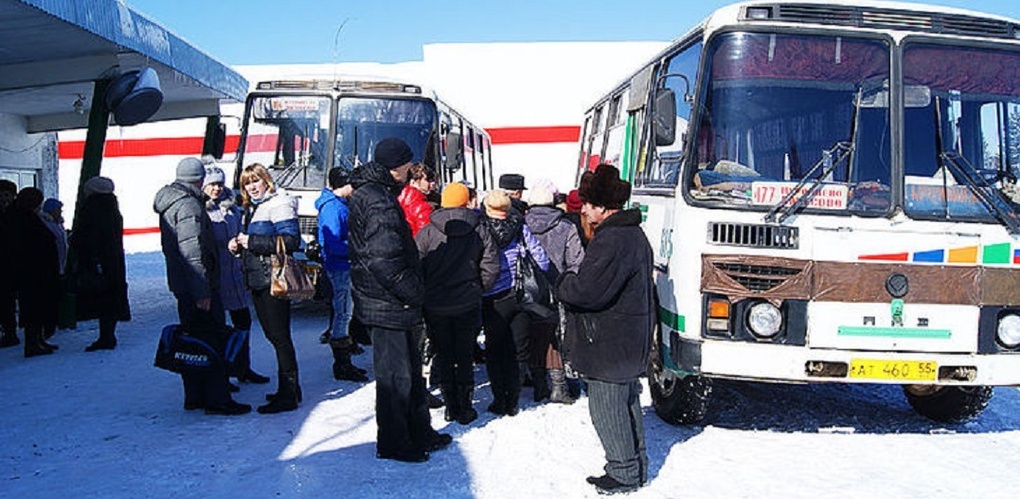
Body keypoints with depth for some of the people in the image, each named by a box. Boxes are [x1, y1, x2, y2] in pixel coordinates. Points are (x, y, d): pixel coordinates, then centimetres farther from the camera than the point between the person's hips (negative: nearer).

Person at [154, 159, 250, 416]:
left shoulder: (168, 204, 15)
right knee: (213, 340, -5)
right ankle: (217, 399, -3)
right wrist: (203, 292, -23)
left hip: (180, 285, 10)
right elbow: (193, 253, -23)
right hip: (197, 286, -10)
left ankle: (194, 397, 22)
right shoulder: (189, 206, -16)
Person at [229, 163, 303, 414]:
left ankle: (288, 395, 0)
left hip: (274, 280, -10)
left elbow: (291, 240, -21)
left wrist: (252, 241, -20)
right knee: (273, 335, 14)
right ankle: (290, 388, 24)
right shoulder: (251, 208, 20)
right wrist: (237, 244, 3)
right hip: (257, 281, 10)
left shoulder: (279, 204, -10)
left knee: (280, 336, -6)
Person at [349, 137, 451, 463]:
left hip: (385, 301, 11)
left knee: (410, 370, 20)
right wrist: (414, 292, -16)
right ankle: (392, 443, 15)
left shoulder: (367, 193, 13)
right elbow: (385, 259, -28)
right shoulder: (380, 203, -21)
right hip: (389, 305, -11)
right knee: (395, 374, 2)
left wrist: (413, 291, 17)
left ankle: (419, 433, 32)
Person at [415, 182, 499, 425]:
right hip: (468, 304, 1)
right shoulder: (478, 231, -4)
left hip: (435, 305, 0)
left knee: (443, 356, 11)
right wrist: (478, 288, 10)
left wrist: (421, 295, 6)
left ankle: (451, 406, 14)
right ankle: (465, 407, 11)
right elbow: (491, 266, -5)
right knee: (465, 355, 10)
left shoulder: (427, 233, -8)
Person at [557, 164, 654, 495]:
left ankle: (624, 474, 10)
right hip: (631, 339, 11)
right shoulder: (634, 233, 12)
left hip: (609, 342, -11)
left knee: (606, 406, 0)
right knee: (627, 401, 19)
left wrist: (562, 285, -8)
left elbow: (587, 290, -28)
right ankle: (636, 465, 31)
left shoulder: (612, 239, -23)